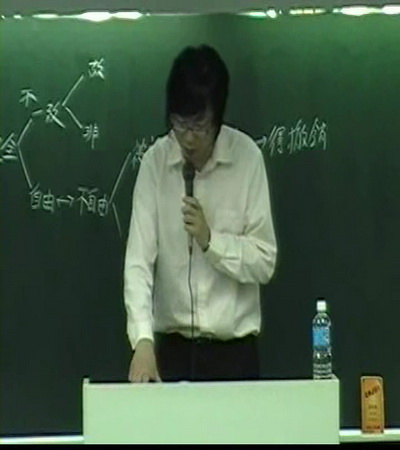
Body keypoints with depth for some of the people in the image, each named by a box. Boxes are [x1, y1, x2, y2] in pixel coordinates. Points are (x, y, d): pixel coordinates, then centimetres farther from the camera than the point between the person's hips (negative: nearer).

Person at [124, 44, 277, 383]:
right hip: (173, 349, 1)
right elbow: (138, 260, -11)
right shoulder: (155, 161, -5)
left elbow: (265, 262, -5)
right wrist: (143, 340, -24)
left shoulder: (247, 157, -6)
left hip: (235, 350, -1)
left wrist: (211, 239, -20)